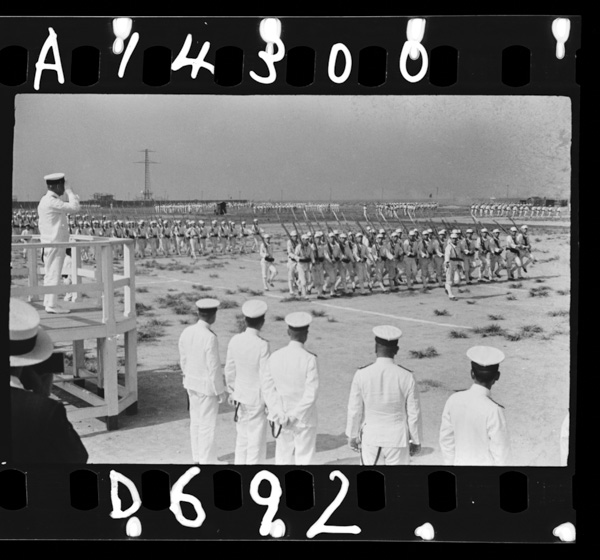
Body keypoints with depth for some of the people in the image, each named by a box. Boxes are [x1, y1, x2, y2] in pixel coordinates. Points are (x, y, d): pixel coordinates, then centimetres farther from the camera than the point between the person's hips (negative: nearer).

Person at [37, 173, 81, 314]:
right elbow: (74, 207, -20)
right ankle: (52, 305, -4)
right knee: (54, 274, -6)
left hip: (49, 243, 10)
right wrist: (69, 191, -10)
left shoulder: (45, 200, 14)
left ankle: (48, 302, 19)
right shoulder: (52, 202, -17)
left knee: (50, 274, 13)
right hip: (55, 243, -10)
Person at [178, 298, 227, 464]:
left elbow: (183, 360, 6)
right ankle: (207, 460, 18)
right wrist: (220, 391, -10)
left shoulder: (186, 332, -5)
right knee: (208, 423, 6)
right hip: (207, 386, -7)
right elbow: (214, 368, -21)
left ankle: (198, 456, 31)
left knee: (196, 420, 18)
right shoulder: (210, 338, -26)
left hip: (192, 383, 7)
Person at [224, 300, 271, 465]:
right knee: (256, 441, 6)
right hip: (257, 400, -6)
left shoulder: (235, 341, -7)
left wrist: (231, 392, 18)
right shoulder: (262, 346, -23)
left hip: (240, 397, 6)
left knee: (242, 438, 19)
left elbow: (230, 369, 4)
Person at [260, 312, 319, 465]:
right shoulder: (309, 359, -17)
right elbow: (311, 393, -19)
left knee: (283, 457, 15)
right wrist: (294, 415, -12)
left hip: (281, 419, 4)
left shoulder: (275, 356, -5)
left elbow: (267, 387, -5)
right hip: (304, 419, -4)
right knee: (304, 458, 7)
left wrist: (279, 414, -7)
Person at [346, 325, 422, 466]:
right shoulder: (406, 377, -13)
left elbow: (354, 410, -5)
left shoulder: (361, 375, -12)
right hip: (397, 438, -1)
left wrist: (352, 435, 10)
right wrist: (416, 440, 8)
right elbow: (414, 413, -6)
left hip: (370, 437, 1)